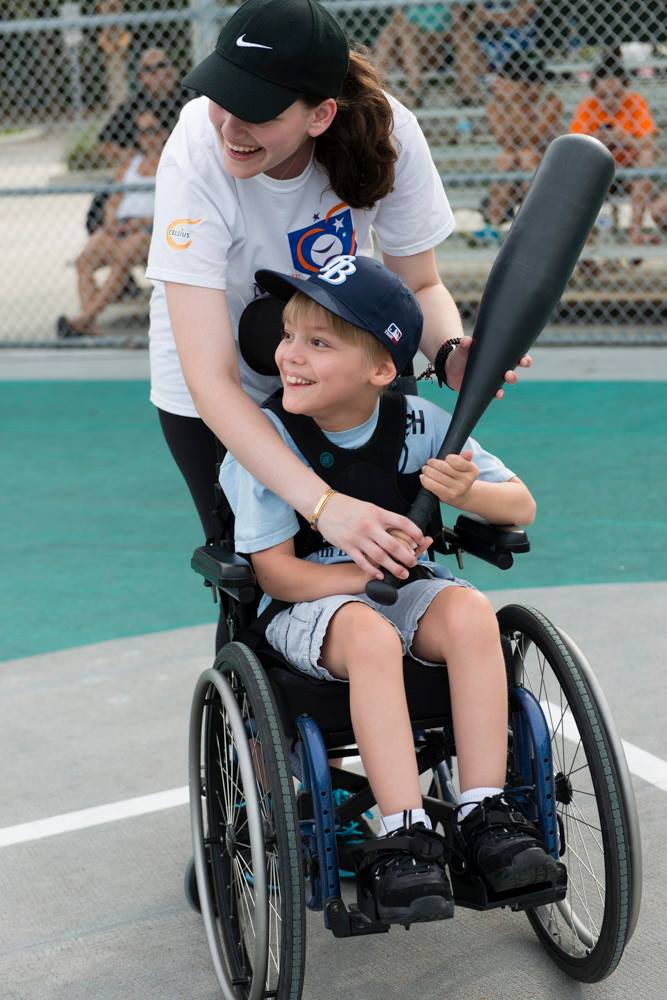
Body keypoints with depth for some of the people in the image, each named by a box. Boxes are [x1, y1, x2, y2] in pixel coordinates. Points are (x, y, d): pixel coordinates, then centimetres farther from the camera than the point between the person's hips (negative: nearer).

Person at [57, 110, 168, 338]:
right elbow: (114, 201, 23)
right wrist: (111, 219, -1)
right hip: (118, 226, 5)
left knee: (121, 260, -36)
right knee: (84, 260, -23)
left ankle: (85, 318, -41)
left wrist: (146, 220, -15)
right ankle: (90, 328, -37)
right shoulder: (129, 166, 27)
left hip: (152, 228, -5)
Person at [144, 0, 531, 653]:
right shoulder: (197, 157, -35)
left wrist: (449, 353, -34)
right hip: (220, 400, -2)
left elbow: (420, 285, -10)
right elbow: (210, 380, -40)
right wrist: (324, 504, -51)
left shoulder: (386, 132, -28)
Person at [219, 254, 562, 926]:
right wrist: (373, 572, -21)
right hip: (305, 604, -3)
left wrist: (467, 493, -25)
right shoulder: (268, 438, -14)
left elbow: (522, 506, -3)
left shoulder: (418, 424, -7)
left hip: (397, 588, 3)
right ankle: (404, 836, -36)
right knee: (371, 634, -36)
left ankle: (485, 815, -25)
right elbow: (276, 571, -13)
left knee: (472, 612, -28)